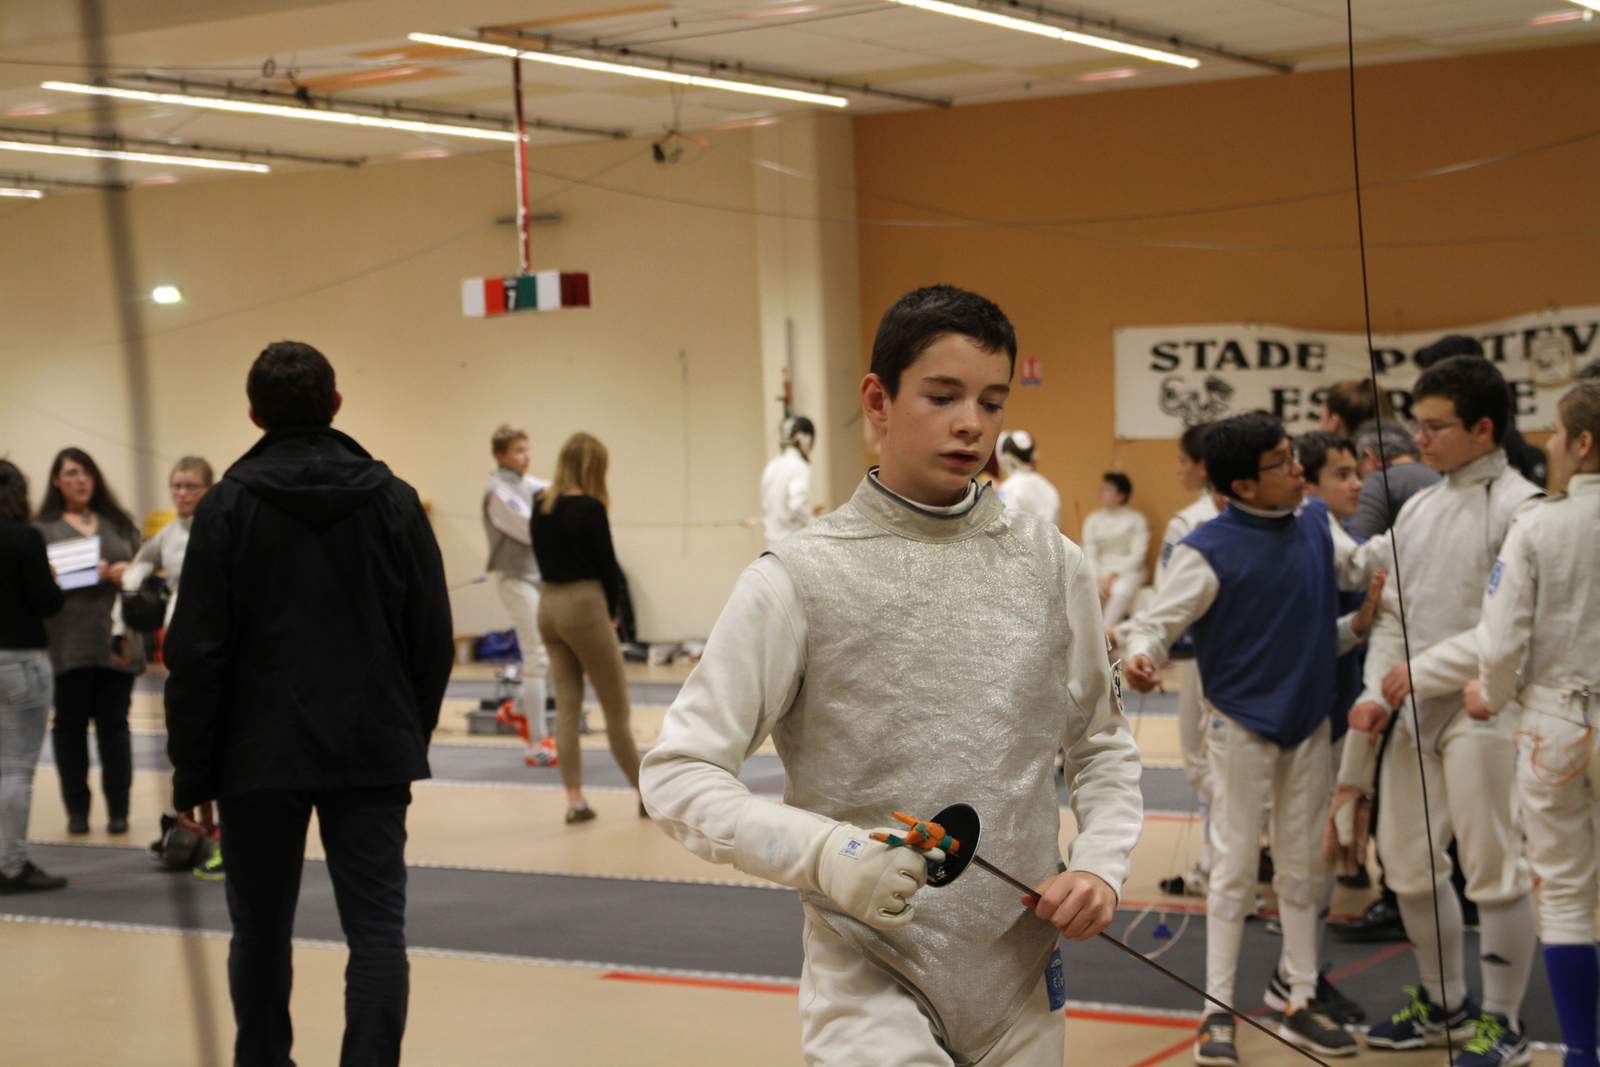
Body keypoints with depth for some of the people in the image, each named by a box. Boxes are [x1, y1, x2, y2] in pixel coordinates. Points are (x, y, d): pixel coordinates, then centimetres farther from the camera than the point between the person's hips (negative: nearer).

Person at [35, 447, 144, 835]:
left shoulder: (119, 523, 16)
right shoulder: (43, 528, 5)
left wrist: (129, 572, -6)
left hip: (116, 640, 2)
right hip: (68, 643, -2)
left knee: (114, 722, 3)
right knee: (70, 723, 3)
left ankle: (118, 809, 8)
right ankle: (76, 810, 11)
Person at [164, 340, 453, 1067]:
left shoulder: (229, 506, -5)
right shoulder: (393, 500, 3)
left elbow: (197, 652, -7)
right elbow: (433, 639, 5)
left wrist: (192, 770, -1)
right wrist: (410, 736, 15)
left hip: (260, 758, -1)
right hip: (372, 755, 1)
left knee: (261, 931, 12)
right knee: (376, 930, 0)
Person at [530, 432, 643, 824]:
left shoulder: (541, 505, 5)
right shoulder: (589, 508, -13)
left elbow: (544, 557, 10)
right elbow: (608, 566, -9)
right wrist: (612, 611, 7)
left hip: (549, 604, 6)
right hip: (585, 605, -6)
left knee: (567, 706, 7)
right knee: (617, 708, 4)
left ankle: (574, 798, 5)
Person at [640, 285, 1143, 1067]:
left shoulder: (1050, 564, 1)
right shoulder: (799, 580, -10)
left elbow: (1102, 746, 13)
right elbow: (679, 774, -11)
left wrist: (1100, 866, -5)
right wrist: (825, 855, -26)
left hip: (1019, 974, 4)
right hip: (872, 980, -4)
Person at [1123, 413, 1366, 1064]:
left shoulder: (1316, 521, -1)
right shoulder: (1210, 550, -18)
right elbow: (1159, 621, -18)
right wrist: (1139, 657, -37)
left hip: (1310, 723, 5)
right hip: (1244, 726, -5)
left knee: (1303, 868, 12)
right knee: (1235, 870, 2)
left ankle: (1300, 1005, 20)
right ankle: (1218, 1012, 10)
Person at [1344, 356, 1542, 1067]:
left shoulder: (1520, 508, -14)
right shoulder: (1418, 508, 9)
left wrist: (1421, 670, -16)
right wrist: (1376, 693, -2)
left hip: (1484, 710, -8)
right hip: (1419, 711, 8)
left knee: (1492, 870, 1)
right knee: (1409, 860, 14)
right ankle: (1444, 1005, 30)